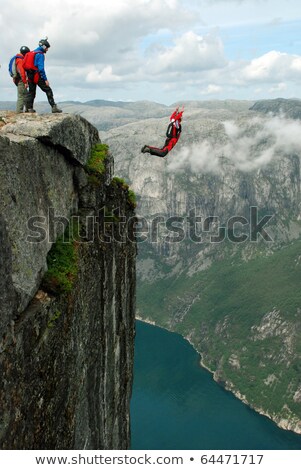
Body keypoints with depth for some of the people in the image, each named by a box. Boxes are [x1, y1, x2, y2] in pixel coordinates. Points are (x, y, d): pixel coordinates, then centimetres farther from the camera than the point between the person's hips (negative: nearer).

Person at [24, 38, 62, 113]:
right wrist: (45, 79, -18)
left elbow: (26, 66, 18)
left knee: (31, 92, 14)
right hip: (37, 76, -8)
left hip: (30, 76, 8)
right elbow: (41, 68, -18)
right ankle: (54, 107, -11)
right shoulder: (40, 54, -9)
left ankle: (30, 109, 15)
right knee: (48, 90, -5)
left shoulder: (31, 53, 18)